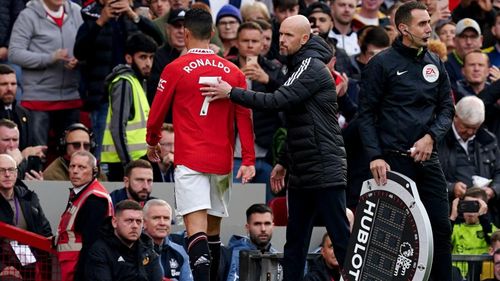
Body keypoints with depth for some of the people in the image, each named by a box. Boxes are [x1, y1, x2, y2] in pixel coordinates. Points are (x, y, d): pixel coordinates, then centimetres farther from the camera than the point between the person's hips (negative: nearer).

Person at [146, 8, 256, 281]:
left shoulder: (175, 69, -4)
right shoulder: (233, 71, 6)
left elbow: (156, 113, 3)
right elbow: (245, 118, 2)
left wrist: (152, 143, 21)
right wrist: (248, 160, 3)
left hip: (190, 160, -4)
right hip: (222, 161, 4)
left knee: (196, 226, -13)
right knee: (213, 229, 15)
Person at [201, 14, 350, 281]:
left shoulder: (313, 67, -11)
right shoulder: (299, 67, 18)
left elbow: (278, 101, -22)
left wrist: (231, 93, -15)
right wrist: (284, 162, 22)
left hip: (325, 170, -10)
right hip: (302, 173, 10)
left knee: (341, 238, -9)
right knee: (295, 242, 9)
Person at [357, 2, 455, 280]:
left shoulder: (435, 64, 12)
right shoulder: (381, 64, -3)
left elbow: (447, 108, 15)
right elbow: (367, 113, -3)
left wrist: (431, 136, -4)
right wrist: (375, 156, -13)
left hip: (428, 160, 5)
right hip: (394, 160, -5)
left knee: (441, 227, -1)